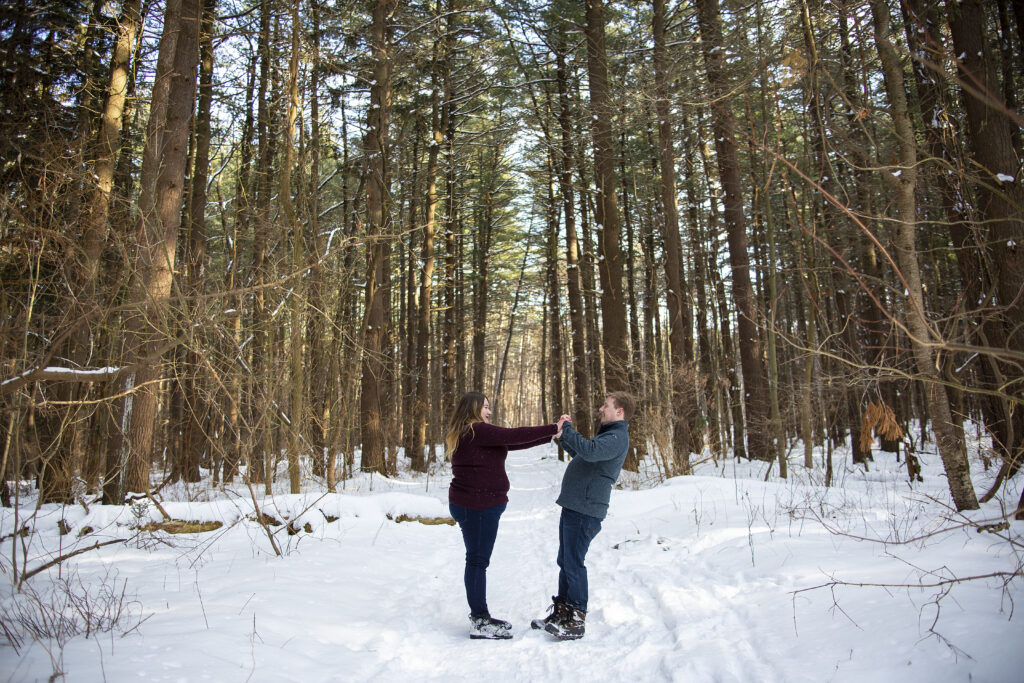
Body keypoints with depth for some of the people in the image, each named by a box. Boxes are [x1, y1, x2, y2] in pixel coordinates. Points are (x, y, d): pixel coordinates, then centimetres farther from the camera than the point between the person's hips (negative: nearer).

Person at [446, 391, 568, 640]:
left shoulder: (472, 433, 18)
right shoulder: (476, 430, -15)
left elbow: (511, 443, 14)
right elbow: (513, 436, -21)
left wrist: (550, 435, 9)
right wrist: (552, 429, -15)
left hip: (479, 505, 11)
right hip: (477, 505, -11)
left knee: (478, 560, 14)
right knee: (478, 560, -4)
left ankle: (480, 617, 23)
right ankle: (479, 622, 4)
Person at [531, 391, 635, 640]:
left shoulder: (617, 437, -14)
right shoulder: (607, 434, 20)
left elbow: (590, 451, -33)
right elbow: (581, 454, 31)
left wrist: (567, 429, -22)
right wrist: (563, 436, 20)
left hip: (586, 511, -10)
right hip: (573, 506, 10)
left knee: (573, 564, -6)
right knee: (565, 562, 15)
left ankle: (576, 621, 4)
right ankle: (561, 612, 25)